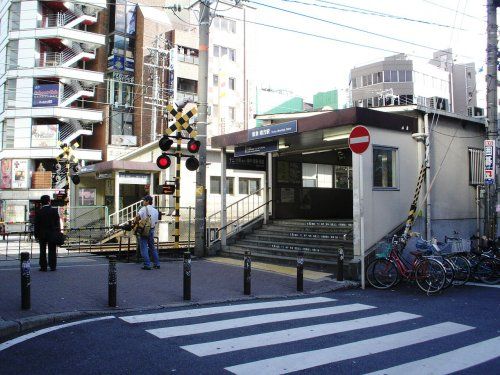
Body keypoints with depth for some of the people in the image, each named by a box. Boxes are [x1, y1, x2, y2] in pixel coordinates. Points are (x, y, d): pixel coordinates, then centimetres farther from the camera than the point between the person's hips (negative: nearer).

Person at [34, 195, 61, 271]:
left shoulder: (38, 212, -4)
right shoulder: (54, 211, -4)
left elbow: (36, 225, -2)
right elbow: (58, 223, -1)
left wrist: (36, 235, 4)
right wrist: (58, 233, 6)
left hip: (42, 234, 0)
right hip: (52, 234, 0)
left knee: (43, 251, 6)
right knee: (52, 251, 6)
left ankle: (43, 267, 6)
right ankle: (53, 266, 7)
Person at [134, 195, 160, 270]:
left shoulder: (144, 208, -9)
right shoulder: (155, 210, 9)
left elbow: (138, 216, -25)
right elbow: (156, 222, 11)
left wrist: (136, 223, -10)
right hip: (152, 230, 6)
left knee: (144, 248, -1)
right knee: (152, 247, 17)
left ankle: (147, 265, -5)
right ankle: (157, 264, 19)